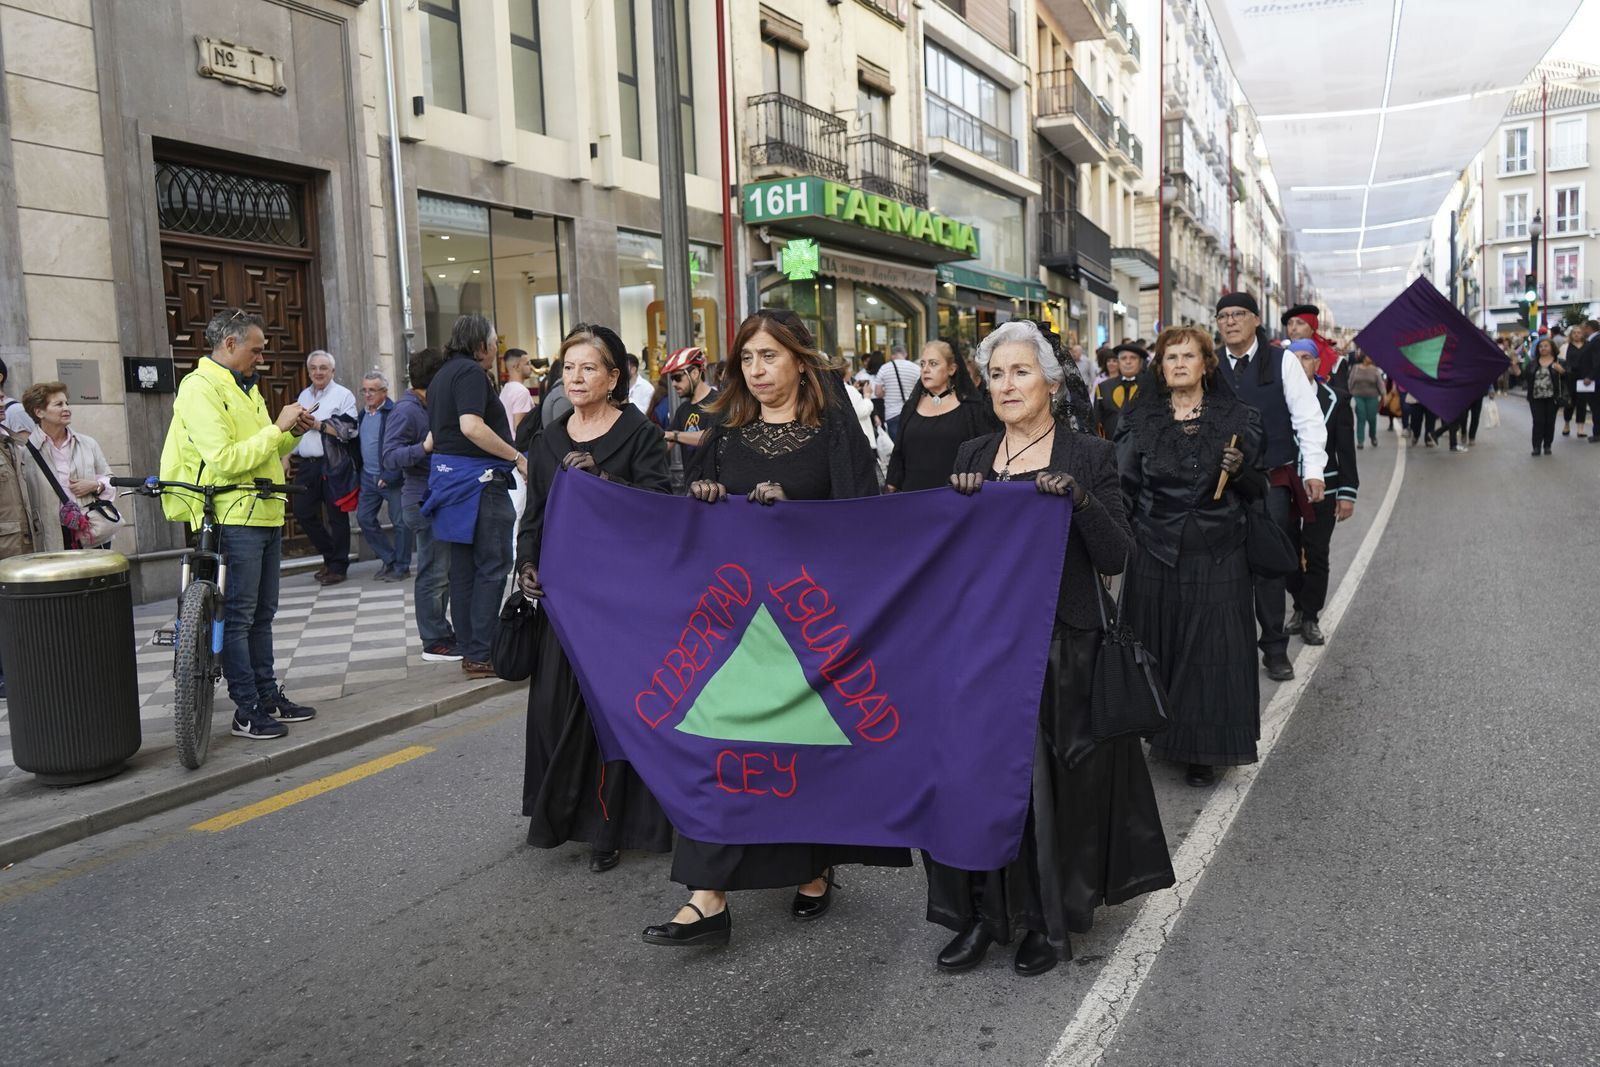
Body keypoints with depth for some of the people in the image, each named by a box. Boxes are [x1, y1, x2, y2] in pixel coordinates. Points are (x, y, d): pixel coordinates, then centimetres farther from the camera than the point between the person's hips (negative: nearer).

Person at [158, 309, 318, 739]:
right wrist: (278, 427, -18)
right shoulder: (200, 389, -11)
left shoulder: (246, 387, 19)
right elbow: (225, 460, -22)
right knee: (237, 617, -3)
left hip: (266, 514, 9)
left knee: (262, 614, 15)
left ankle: (268, 695, 23)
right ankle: (247, 711, 1)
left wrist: (293, 434, 5)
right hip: (233, 519, -9)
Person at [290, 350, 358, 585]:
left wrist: (318, 424, -16)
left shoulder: (343, 395, -3)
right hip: (306, 464, 7)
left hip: (332, 464, -7)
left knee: (336, 515, 0)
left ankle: (338, 567, 9)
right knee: (303, 512, 6)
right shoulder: (304, 396, 18)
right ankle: (329, 556, 22)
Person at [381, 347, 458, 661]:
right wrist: (424, 447, -33)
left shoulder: (424, 408, 15)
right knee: (433, 573, -4)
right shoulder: (406, 410, -14)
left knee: (443, 571, 16)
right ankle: (435, 642, 4)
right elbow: (390, 456, -21)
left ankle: (439, 632, 27)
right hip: (423, 501, -10)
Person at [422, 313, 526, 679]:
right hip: (477, 478, -10)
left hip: (448, 477, 10)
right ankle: (482, 655, -6)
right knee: (493, 566, -6)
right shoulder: (471, 372, -11)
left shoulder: (442, 375, 19)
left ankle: (467, 649, 18)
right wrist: (518, 458, -19)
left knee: (463, 568, 12)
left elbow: (435, 434, 26)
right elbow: (472, 426, -24)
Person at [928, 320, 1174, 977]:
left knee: (1049, 781, 2)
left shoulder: (1088, 455, -2)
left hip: (1060, 646, -3)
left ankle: (1050, 921, 20)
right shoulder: (973, 457, 10)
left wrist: (1080, 499, -22)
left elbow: (1115, 558, -7)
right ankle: (984, 913, 20)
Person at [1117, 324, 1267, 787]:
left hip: (1217, 557, -1)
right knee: (1157, 646, 6)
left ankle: (1204, 749, 13)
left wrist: (1240, 470, -15)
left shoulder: (1238, 419, 3)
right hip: (1155, 554, 1)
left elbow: (1260, 488, 6)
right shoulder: (1141, 422, 5)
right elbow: (1124, 488, 3)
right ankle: (1162, 735, 23)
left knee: (1210, 652, 1)